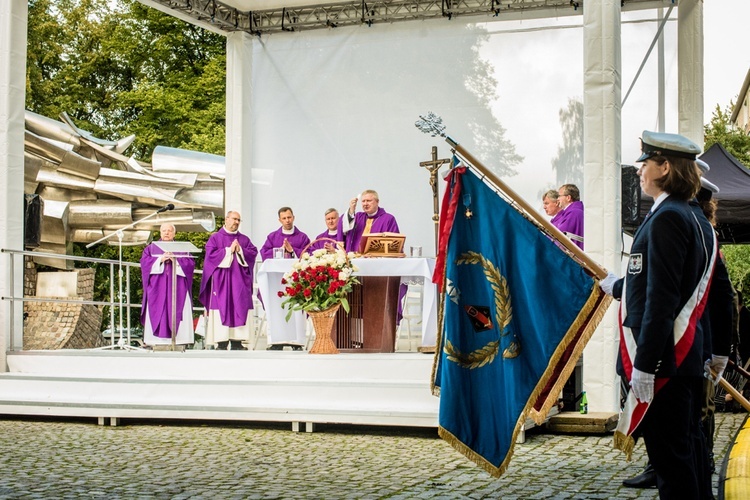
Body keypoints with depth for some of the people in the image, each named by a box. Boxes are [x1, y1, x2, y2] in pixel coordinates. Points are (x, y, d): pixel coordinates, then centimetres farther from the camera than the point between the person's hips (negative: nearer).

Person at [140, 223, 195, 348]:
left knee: (176, 314, -9)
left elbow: (191, 263, 1)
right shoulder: (151, 248, 16)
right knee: (156, 313, -8)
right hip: (157, 289, 0)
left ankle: (178, 341, -11)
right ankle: (156, 343, -9)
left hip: (177, 288, 0)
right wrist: (160, 259, -13)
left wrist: (175, 260, -13)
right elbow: (144, 262, 1)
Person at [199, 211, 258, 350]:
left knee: (240, 306, -3)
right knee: (222, 306, -7)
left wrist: (239, 250, -9)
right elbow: (211, 254, -7)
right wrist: (229, 250, -8)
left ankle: (236, 341, -2)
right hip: (221, 279, -3)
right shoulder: (215, 238, 7)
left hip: (240, 279, 3)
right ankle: (221, 343, -7)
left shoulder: (244, 239, 16)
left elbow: (253, 252, 4)